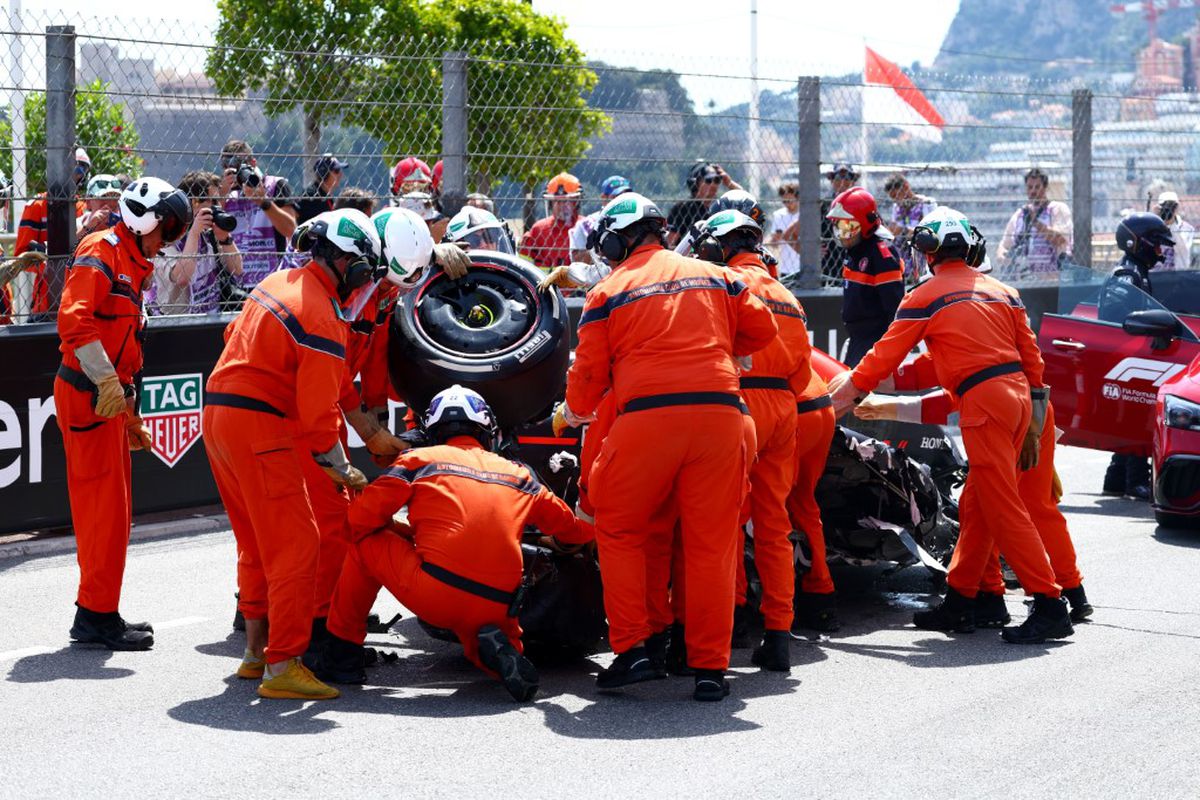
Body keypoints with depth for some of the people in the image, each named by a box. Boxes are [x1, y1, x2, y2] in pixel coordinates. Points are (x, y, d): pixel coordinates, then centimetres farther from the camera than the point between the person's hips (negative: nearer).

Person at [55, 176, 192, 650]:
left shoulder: (131, 263, 21)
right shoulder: (100, 253, -10)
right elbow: (73, 319, -24)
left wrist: (129, 413, 26)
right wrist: (108, 383, -28)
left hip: (109, 396, 10)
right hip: (89, 394, -10)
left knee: (107, 506, 13)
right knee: (106, 505, -9)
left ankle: (97, 611, 19)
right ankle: (97, 615, -5)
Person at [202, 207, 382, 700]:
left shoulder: (280, 283, 12)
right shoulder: (323, 317, -15)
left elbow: (236, 335, 24)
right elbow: (318, 412, -16)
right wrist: (341, 470, -4)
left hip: (218, 413, 10)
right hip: (259, 425, -10)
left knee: (257, 543, 20)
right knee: (295, 545, -7)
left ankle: (257, 651, 29)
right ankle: (282, 668, -9)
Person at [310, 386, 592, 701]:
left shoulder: (419, 460, 11)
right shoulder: (519, 474, 21)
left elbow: (362, 518, 6)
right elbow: (571, 527, 30)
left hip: (435, 595, -3)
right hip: (497, 609, 3)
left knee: (365, 544, 20)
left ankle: (342, 656, 18)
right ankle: (497, 650, -3)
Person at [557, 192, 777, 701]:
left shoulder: (608, 291, 9)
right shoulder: (716, 276, 17)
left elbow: (590, 371, 8)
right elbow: (761, 330, 20)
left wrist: (573, 413, 28)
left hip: (646, 416, -2)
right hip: (719, 411, 3)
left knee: (618, 530, 15)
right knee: (711, 544, 6)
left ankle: (632, 649, 8)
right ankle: (710, 668, 7)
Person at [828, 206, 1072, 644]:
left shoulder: (926, 296, 0)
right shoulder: (1002, 291, 18)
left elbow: (886, 356, 3)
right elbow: (1031, 355, 17)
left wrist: (850, 390, 19)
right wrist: (1032, 425, 23)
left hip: (983, 400, -8)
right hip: (1019, 395, 8)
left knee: (1002, 509, -7)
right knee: (976, 505, 14)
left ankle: (1050, 605, -13)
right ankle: (959, 602, 20)